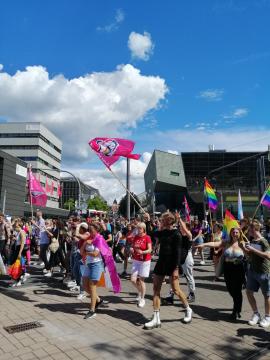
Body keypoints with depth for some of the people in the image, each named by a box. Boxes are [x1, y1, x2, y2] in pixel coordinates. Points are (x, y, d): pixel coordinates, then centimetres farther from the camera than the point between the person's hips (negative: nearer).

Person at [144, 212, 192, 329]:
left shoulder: (176, 234, -12)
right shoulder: (162, 232, 7)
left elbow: (178, 252, -16)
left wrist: (176, 269, -20)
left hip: (171, 264, -7)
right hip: (161, 262, 7)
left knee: (176, 290, 2)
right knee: (156, 289, 3)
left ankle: (188, 310, 29)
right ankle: (156, 319, 10)